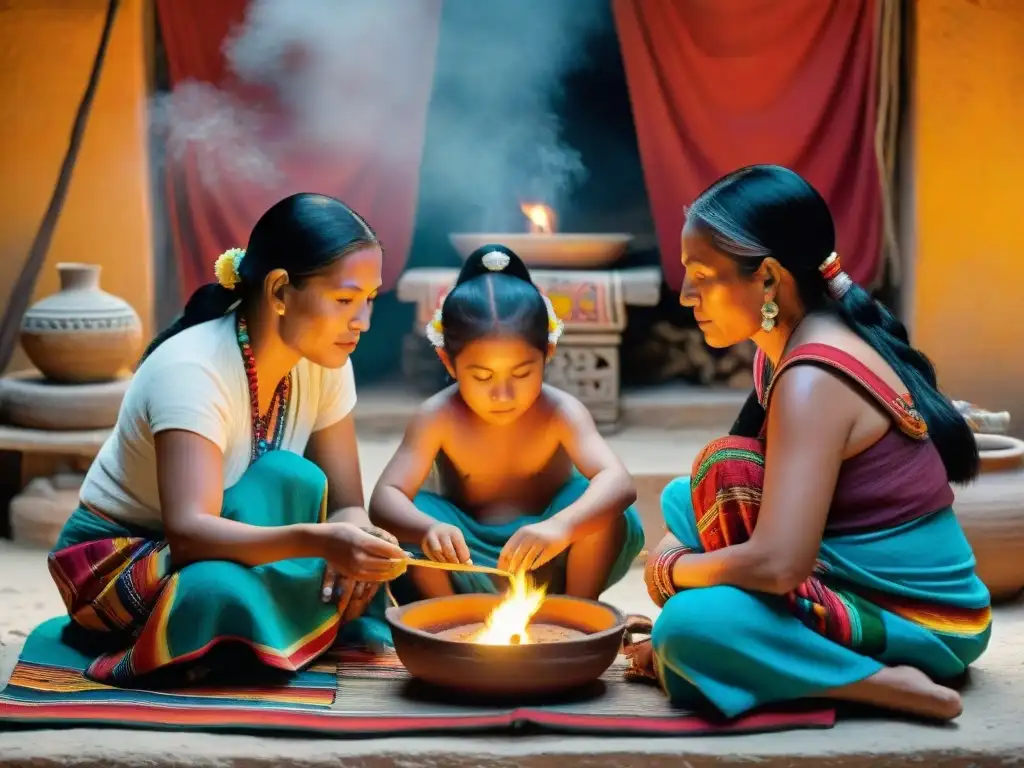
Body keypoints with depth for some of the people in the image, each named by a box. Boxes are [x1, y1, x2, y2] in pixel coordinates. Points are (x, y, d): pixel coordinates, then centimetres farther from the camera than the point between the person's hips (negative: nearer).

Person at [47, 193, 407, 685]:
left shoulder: (324, 365, -9)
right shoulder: (193, 369, -29)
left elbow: (346, 504, -6)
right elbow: (188, 530, -39)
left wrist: (351, 547, -31)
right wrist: (318, 542, -54)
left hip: (219, 547, 7)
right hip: (117, 558, -7)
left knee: (376, 572, -21)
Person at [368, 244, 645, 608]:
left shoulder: (560, 412, -20)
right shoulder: (439, 417, -18)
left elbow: (619, 482, -36)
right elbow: (384, 499, -27)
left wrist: (560, 527, -57)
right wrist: (429, 529, -51)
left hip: (548, 567, 0)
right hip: (465, 564, 1)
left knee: (606, 510, -27)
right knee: (410, 517, -26)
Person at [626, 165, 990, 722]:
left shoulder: (812, 380, -24)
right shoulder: (794, 346, 6)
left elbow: (776, 564, -30)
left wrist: (671, 567, -11)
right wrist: (679, 548, -1)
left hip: (919, 623, -10)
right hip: (865, 581, 10)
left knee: (690, 628, -27)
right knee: (684, 497, 14)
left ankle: (895, 684, -14)